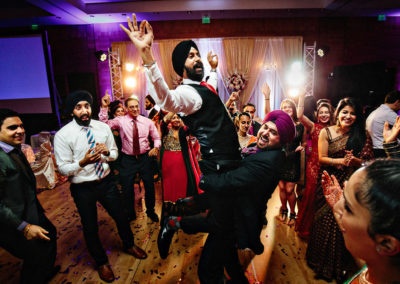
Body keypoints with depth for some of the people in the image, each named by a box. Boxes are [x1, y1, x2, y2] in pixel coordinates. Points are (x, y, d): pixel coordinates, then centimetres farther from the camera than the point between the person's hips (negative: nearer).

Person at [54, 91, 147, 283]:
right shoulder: (63, 135, -14)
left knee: (121, 216, 19)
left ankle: (129, 245, 50)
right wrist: (83, 162, -31)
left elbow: (115, 153, 6)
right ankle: (101, 262, 43)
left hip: (106, 181, 3)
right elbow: (63, 168, -12)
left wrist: (107, 151, -17)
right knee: (90, 227, 15)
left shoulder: (103, 127, -2)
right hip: (83, 188, -3)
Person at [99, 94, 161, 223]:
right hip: (128, 159, -1)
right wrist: (104, 107, -27)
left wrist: (156, 147, -11)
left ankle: (150, 211, 39)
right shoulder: (120, 121, -5)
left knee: (150, 186, 12)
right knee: (127, 189, 9)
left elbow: (156, 137, 7)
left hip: (145, 157, 1)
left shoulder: (147, 121, -1)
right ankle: (130, 214, 35)